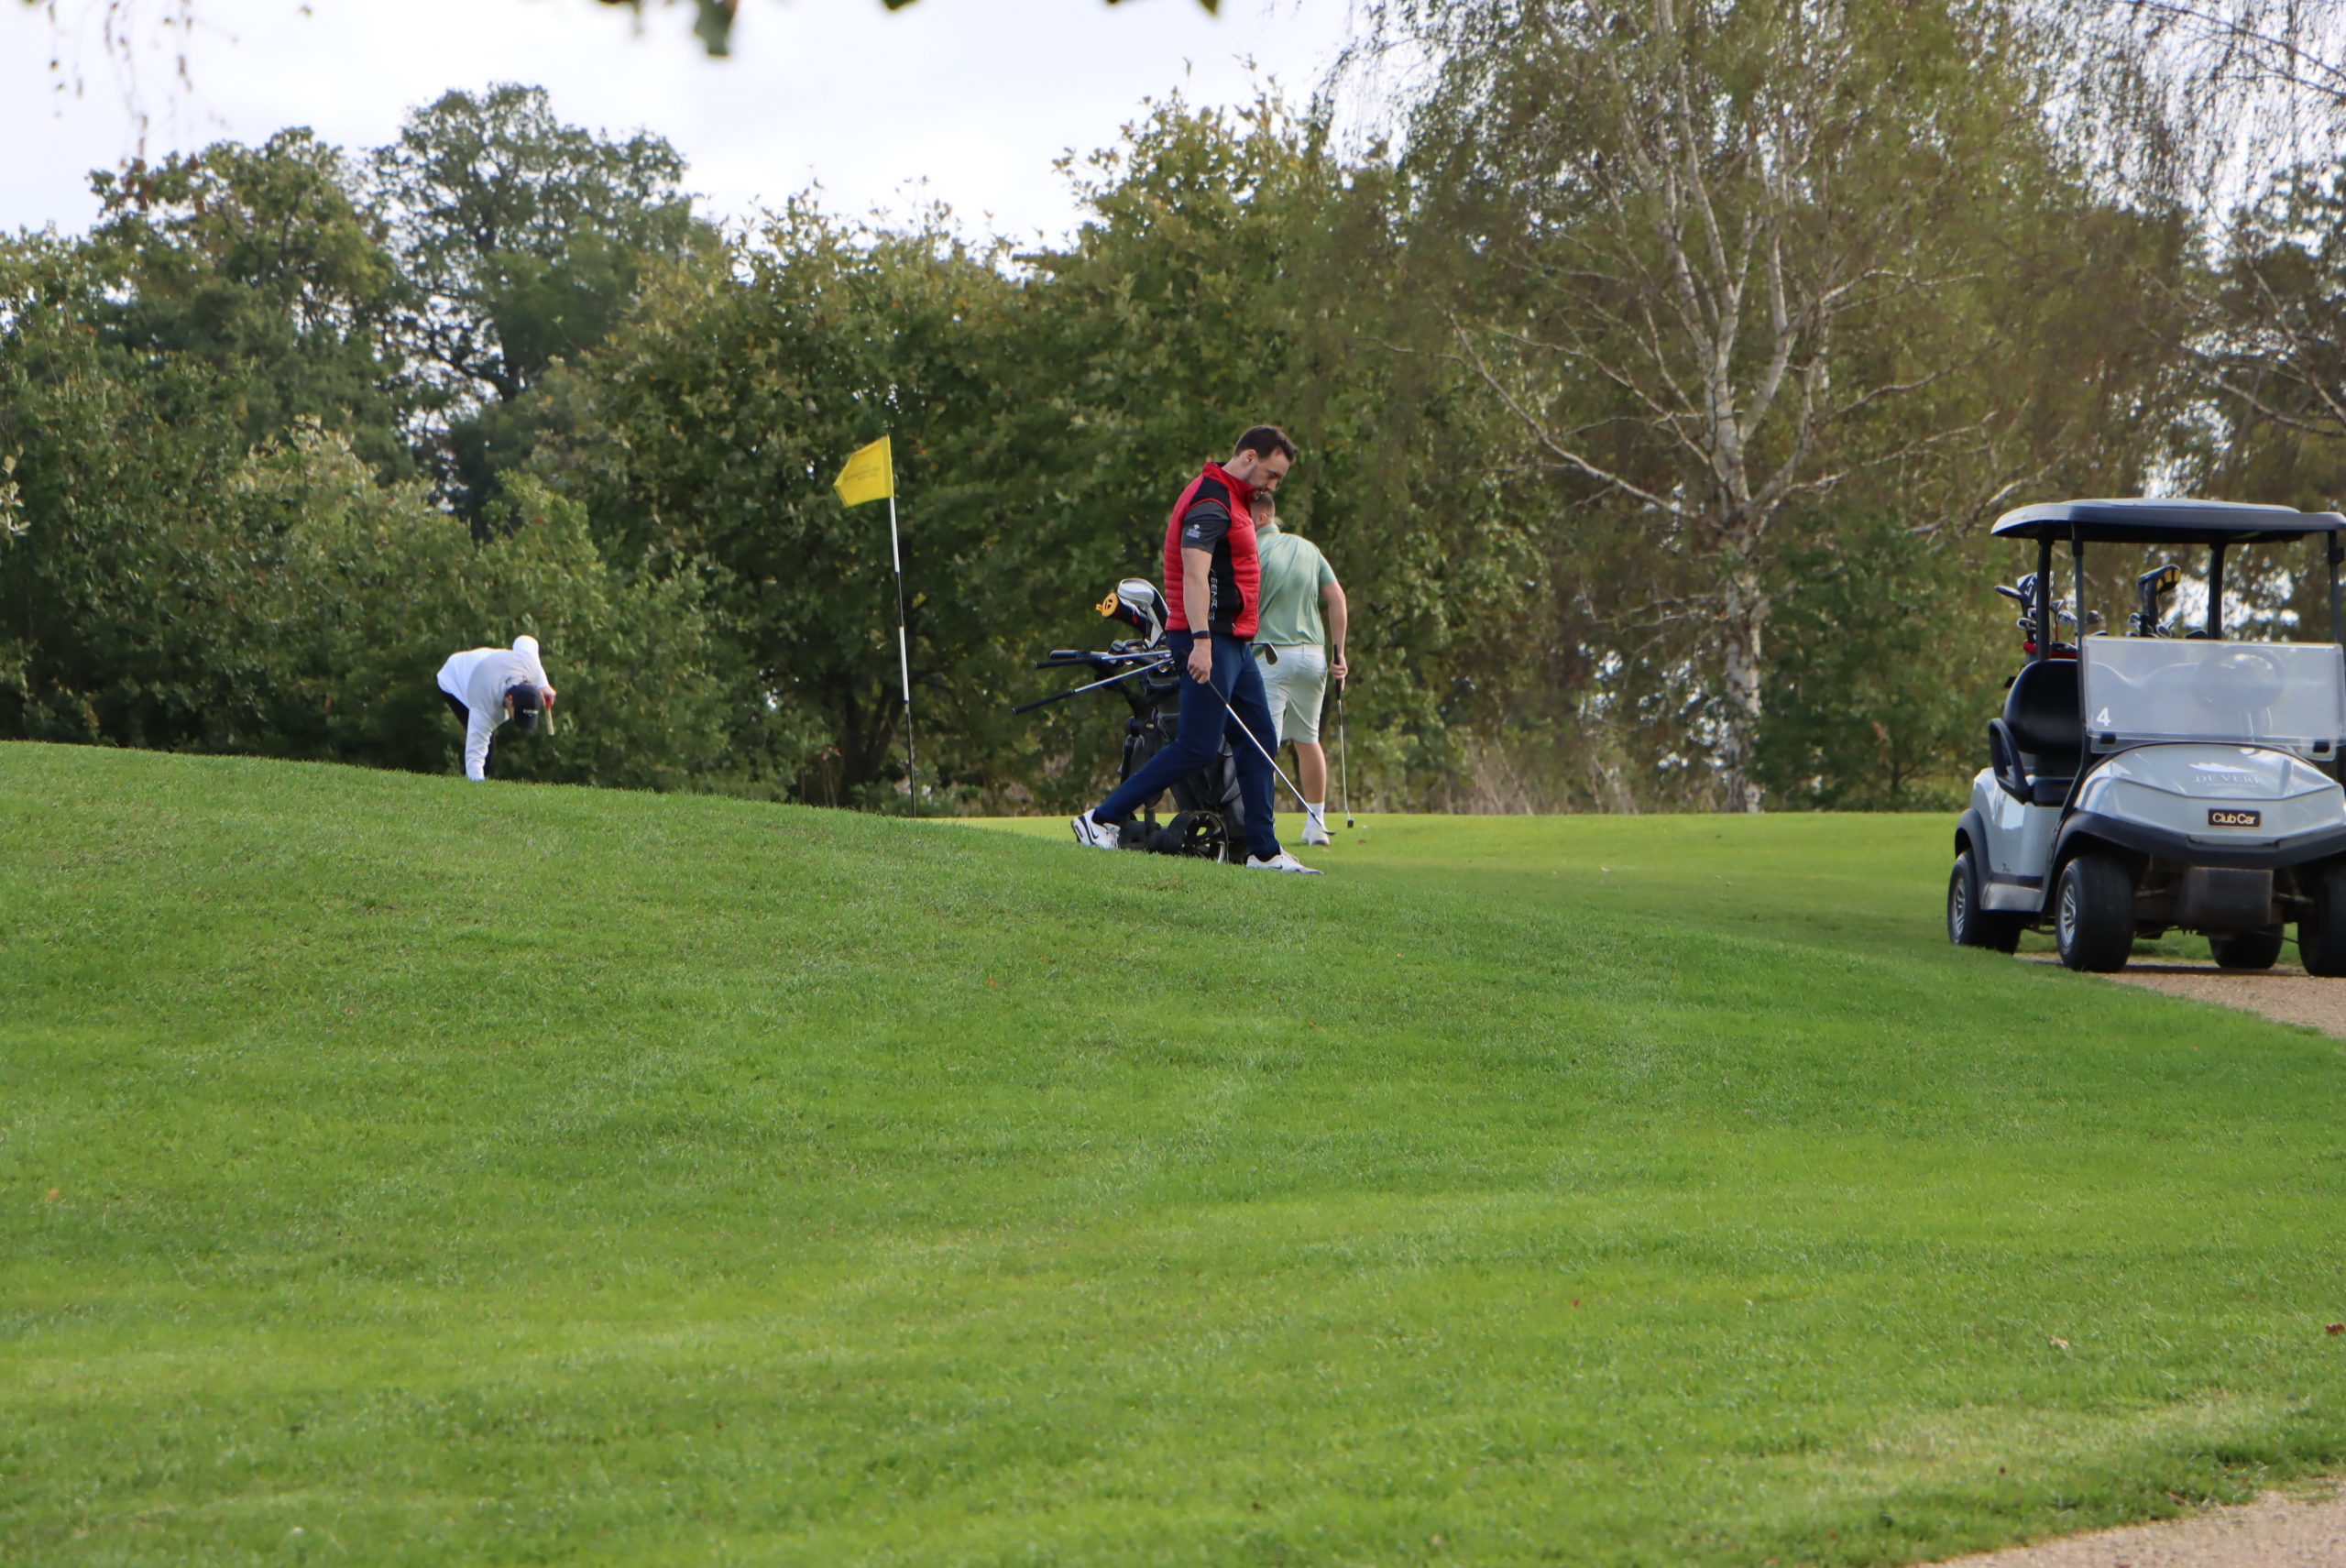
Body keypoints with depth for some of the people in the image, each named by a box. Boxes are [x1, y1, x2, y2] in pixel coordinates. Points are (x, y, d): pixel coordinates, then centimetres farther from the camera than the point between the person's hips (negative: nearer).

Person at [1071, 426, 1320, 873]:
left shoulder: (1230, 500, 19)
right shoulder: (1210, 502, -14)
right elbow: (1194, 575, -24)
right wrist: (1201, 641, -32)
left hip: (1234, 643, 11)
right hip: (1212, 639, -11)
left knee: (1259, 740, 8)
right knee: (1199, 747, -12)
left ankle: (1264, 850, 10)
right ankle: (1102, 820, -8)